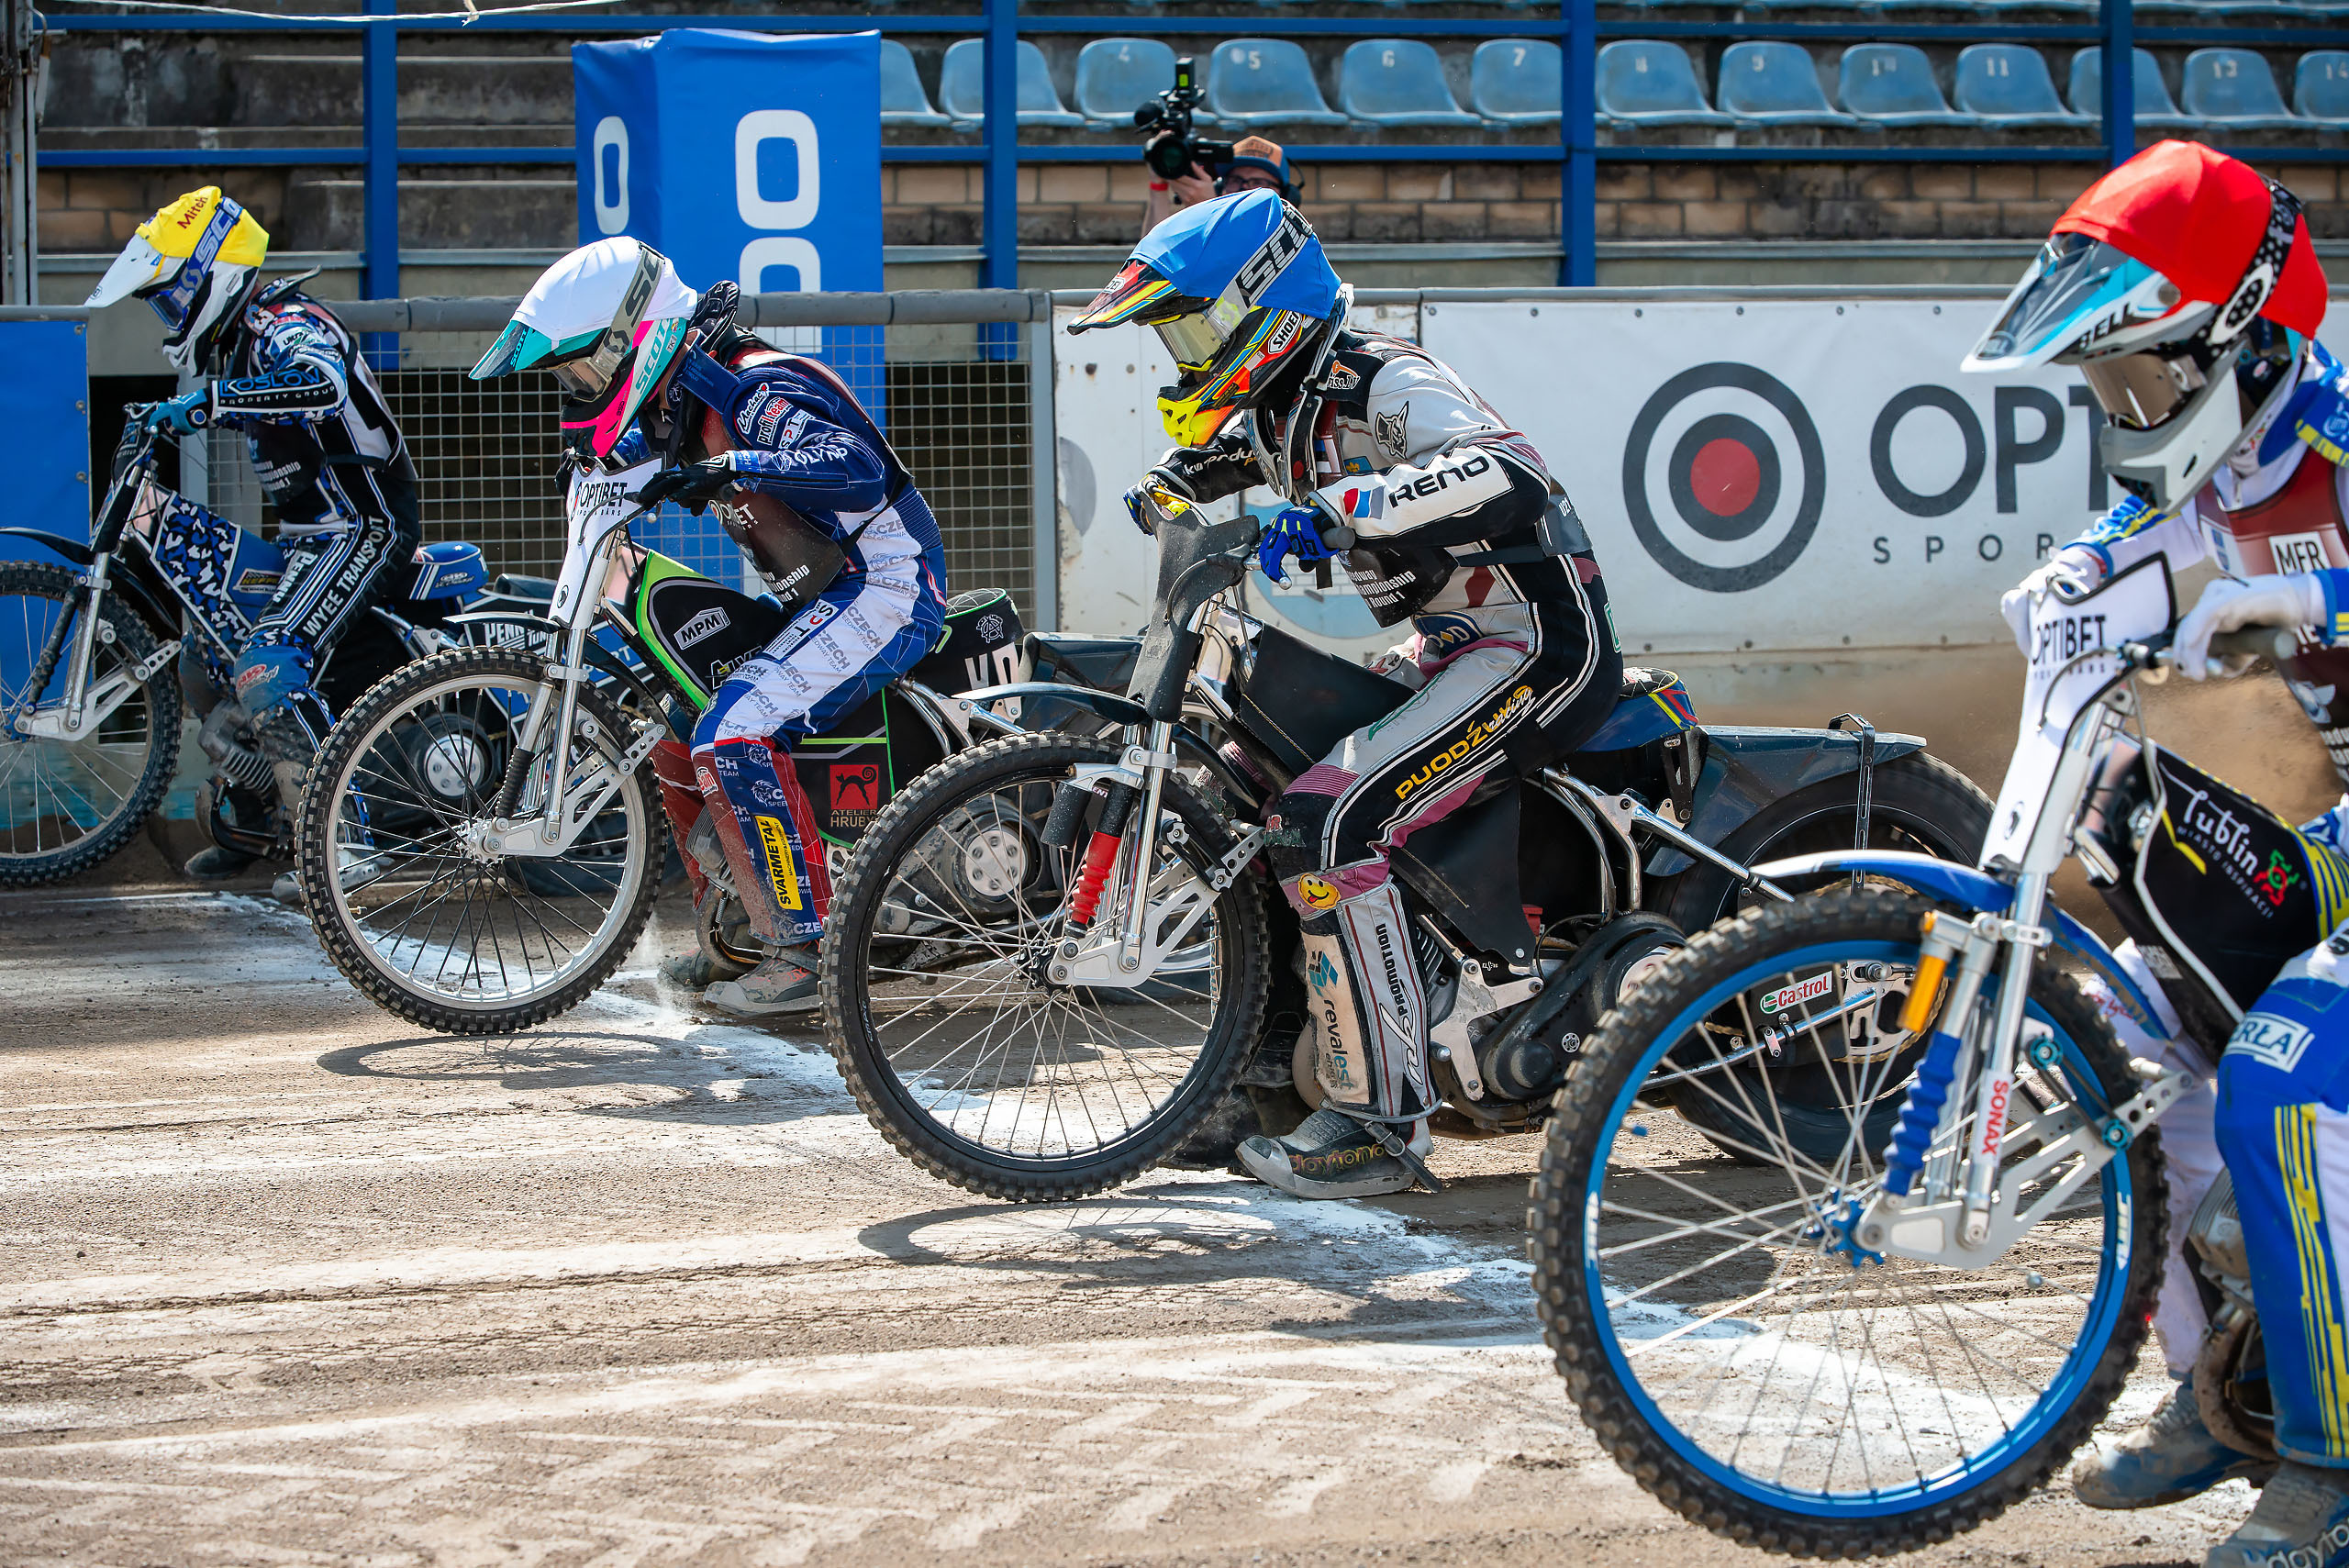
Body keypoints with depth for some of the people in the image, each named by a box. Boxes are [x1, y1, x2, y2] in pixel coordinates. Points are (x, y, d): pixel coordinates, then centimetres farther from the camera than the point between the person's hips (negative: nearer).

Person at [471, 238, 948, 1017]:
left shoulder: (759, 391, -21)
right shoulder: (691, 394, 8)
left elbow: (857, 472, -38)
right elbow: (655, 450, 30)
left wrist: (729, 469, -45)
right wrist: (605, 452, 8)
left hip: (883, 588, -11)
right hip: (828, 594, 11)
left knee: (735, 734, -24)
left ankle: (808, 951, -20)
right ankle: (735, 933, 18)